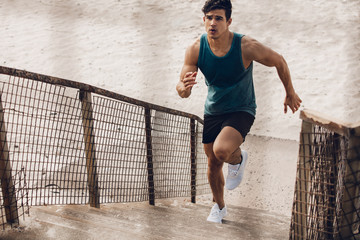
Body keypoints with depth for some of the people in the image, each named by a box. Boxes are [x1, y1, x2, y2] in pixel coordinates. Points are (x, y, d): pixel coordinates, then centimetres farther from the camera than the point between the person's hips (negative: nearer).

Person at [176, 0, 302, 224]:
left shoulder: (247, 47, -25)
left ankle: (239, 159, 8)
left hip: (242, 111, -4)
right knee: (213, 164, 15)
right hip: (212, 111, 4)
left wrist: (290, 93, 6)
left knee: (222, 150, -31)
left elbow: (279, 61, -7)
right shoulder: (196, 49, -17)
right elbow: (182, 90, -13)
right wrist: (184, 87, -39)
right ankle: (219, 207, 42)